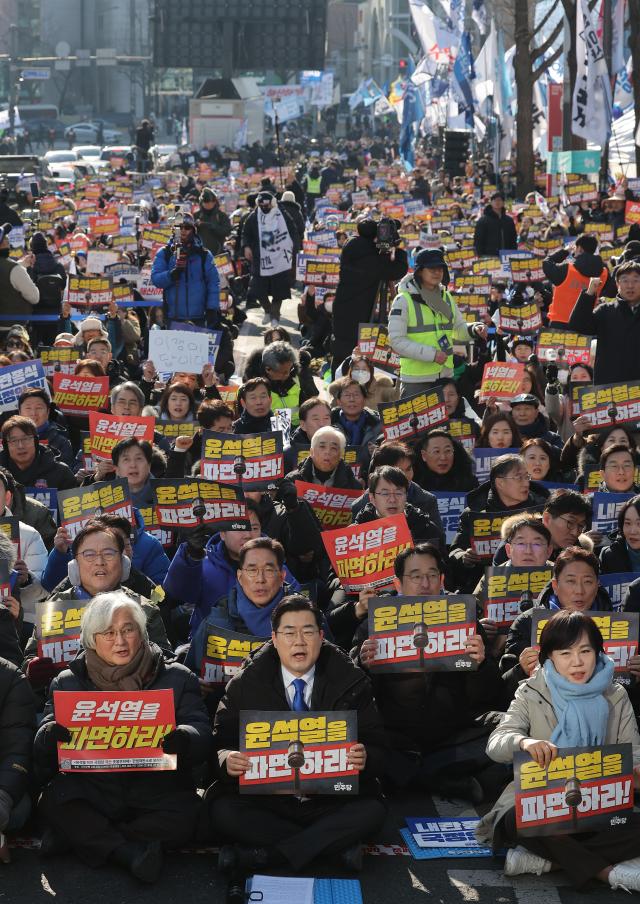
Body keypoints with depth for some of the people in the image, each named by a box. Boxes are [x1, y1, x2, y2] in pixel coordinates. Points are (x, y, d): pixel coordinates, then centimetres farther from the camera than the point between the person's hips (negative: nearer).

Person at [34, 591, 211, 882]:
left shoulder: (176, 678, 7)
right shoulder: (68, 682, 10)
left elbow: (202, 735, -3)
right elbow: (41, 746, 2)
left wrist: (180, 738, -28)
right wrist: (51, 735, -24)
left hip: (155, 789, 0)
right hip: (91, 790, 0)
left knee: (183, 814, -31)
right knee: (54, 800, -29)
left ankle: (78, 836, -18)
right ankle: (130, 852, -25)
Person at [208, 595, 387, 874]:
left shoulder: (351, 683, 4)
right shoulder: (245, 685, 4)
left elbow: (377, 747, 1)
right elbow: (220, 743, 3)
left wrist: (364, 758, -24)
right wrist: (226, 759, -22)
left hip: (333, 799, 0)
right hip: (265, 796, 0)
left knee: (372, 811, -29)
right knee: (221, 810, -28)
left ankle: (266, 854, -26)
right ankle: (337, 844, -22)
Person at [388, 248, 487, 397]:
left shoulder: (446, 298, 11)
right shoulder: (404, 300, -9)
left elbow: (459, 329, 20)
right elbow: (397, 341, -14)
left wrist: (474, 330, -4)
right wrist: (431, 354, -20)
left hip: (446, 375, 6)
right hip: (416, 379, -6)